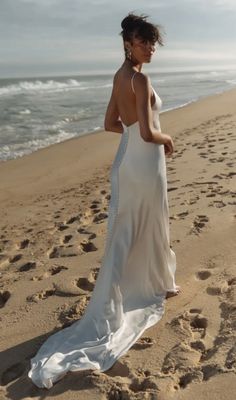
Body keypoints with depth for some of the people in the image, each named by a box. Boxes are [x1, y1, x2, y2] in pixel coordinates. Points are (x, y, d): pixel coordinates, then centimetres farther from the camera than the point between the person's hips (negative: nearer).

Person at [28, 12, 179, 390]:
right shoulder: (140, 79, -18)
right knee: (151, 228, 12)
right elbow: (148, 134, -25)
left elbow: (110, 124, 16)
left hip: (126, 160, 8)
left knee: (123, 234, 12)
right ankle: (158, 284, 36)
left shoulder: (120, 76, 10)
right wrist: (166, 139, -5)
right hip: (145, 163, -8)